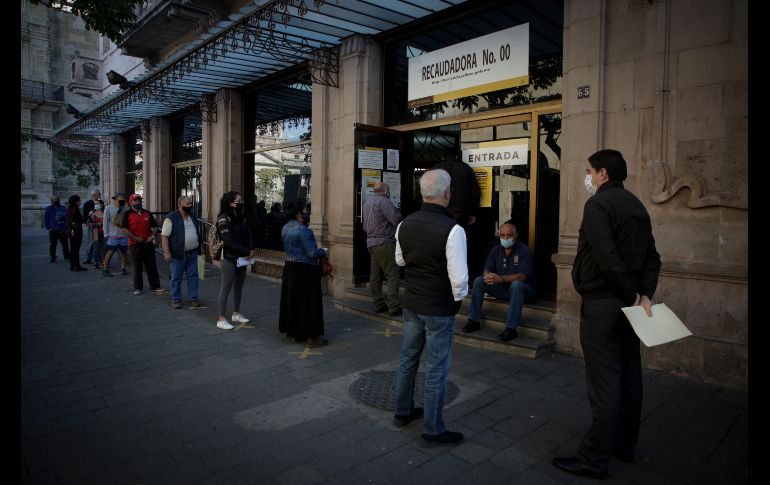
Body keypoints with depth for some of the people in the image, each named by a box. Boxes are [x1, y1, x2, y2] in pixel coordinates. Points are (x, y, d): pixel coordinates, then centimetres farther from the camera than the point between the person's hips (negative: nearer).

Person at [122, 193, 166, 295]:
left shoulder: (147, 213, 12)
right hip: (134, 244, -3)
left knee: (152, 266, 3)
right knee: (136, 267, 4)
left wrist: (153, 235, -3)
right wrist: (135, 238, -15)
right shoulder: (127, 214, 1)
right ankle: (137, 288, 15)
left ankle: (155, 287, 8)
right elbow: (124, 229, -6)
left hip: (148, 243, 3)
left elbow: (155, 226, 15)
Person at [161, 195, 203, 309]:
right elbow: (164, 236, -12)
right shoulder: (171, 218, -9)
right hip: (177, 254, -6)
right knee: (176, 278, 3)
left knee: (193, 276, 8)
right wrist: (166, 253, -18)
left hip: (192, 253, 6)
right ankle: (176, 300, 14)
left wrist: (198, 249, 19)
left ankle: (193, 298, 17)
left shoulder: (193, 218, 12)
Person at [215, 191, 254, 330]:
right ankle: (221, 319, 2)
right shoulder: (224, 218, -13)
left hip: (242, 258, 8)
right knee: (226, 288, -4)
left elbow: (248, 235, 12)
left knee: (239, 287, 13)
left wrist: (251, 249, -8)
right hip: (229, 258, -8)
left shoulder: (241, 217, 11)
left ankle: (236, 314, 25)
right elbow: (229, 241, -20)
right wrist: (246, 252, -17)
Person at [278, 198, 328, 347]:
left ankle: (294, 332, 28)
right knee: (308, 302, 0)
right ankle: (311, 336, 6)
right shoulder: (303, 230, -21)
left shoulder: (286, 228, 6)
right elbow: (312, 253, -23)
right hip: (305, 270, -9)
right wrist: (322, 251, -4)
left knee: (292, 300, 16)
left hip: (290, 267, 9)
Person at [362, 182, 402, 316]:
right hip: (384, 243, -9)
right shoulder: (383, 201, -12)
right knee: (392, 275, -6)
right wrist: (399, 213, 1)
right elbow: (395, 220, -18)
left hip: (370, 242, 9)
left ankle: (379, 304, 16)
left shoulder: (367, 202, 17)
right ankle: (393, 307, -7)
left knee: (375, 275, 10)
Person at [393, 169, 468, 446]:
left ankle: (403, 412, 39)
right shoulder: (452, 230, -22)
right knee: (436, 370, 7)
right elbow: (459, 277, -22)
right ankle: (432, 431, 21)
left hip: (411, 303, 6)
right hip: (439, 309, -6)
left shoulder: (405, 224, -3)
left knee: (408, 359, 21)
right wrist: (458, 299, -3)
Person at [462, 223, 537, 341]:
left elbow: (522, 276, -23)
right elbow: (487, 269, 2)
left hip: (523, 290, -5)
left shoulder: (524, 250, -13)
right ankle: (473, 321, -11)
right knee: (478, 280, -12)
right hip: (502, 289, 5)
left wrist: (501, 278, -36)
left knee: (516, 284, -39)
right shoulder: (496, 250, 5)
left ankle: (511, 329, -38)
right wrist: (487, 276, -25)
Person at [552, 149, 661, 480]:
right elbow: (652, 257, 11)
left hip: (602, 303, -9)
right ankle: (624, 446, 31)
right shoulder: (636, 205, 14)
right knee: (629, 377, 16)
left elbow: (606, 257, -23)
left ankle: (595, 459, 7)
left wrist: (631, 294, -13)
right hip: (628, 303, 9)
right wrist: (645, 294, 2)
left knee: (603, 384, -3)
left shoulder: (599, 203, -13)